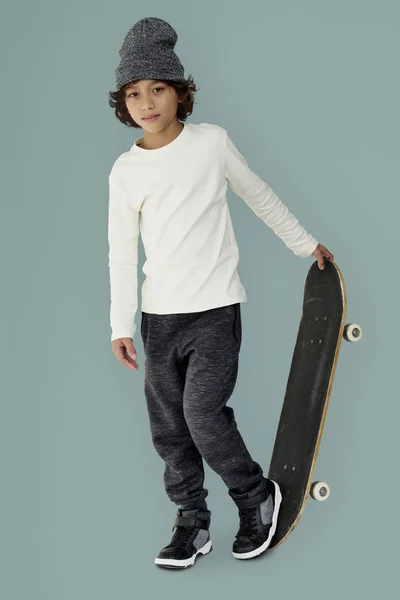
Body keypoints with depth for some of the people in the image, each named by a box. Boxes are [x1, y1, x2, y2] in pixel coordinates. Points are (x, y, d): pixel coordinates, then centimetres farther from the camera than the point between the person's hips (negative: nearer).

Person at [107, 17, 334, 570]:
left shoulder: (211, 142, -3)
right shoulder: (125, 171, 2)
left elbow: (259, 195, 11)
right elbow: (122, 252, 6)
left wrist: (305, 243, 18)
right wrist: (121, 325, 3)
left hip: (215, 306, -3)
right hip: (159, 314, 4)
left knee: (202, 412, -12)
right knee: (168, 426, 7)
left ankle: (257, 496, 12)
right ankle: (192, 522, 21)